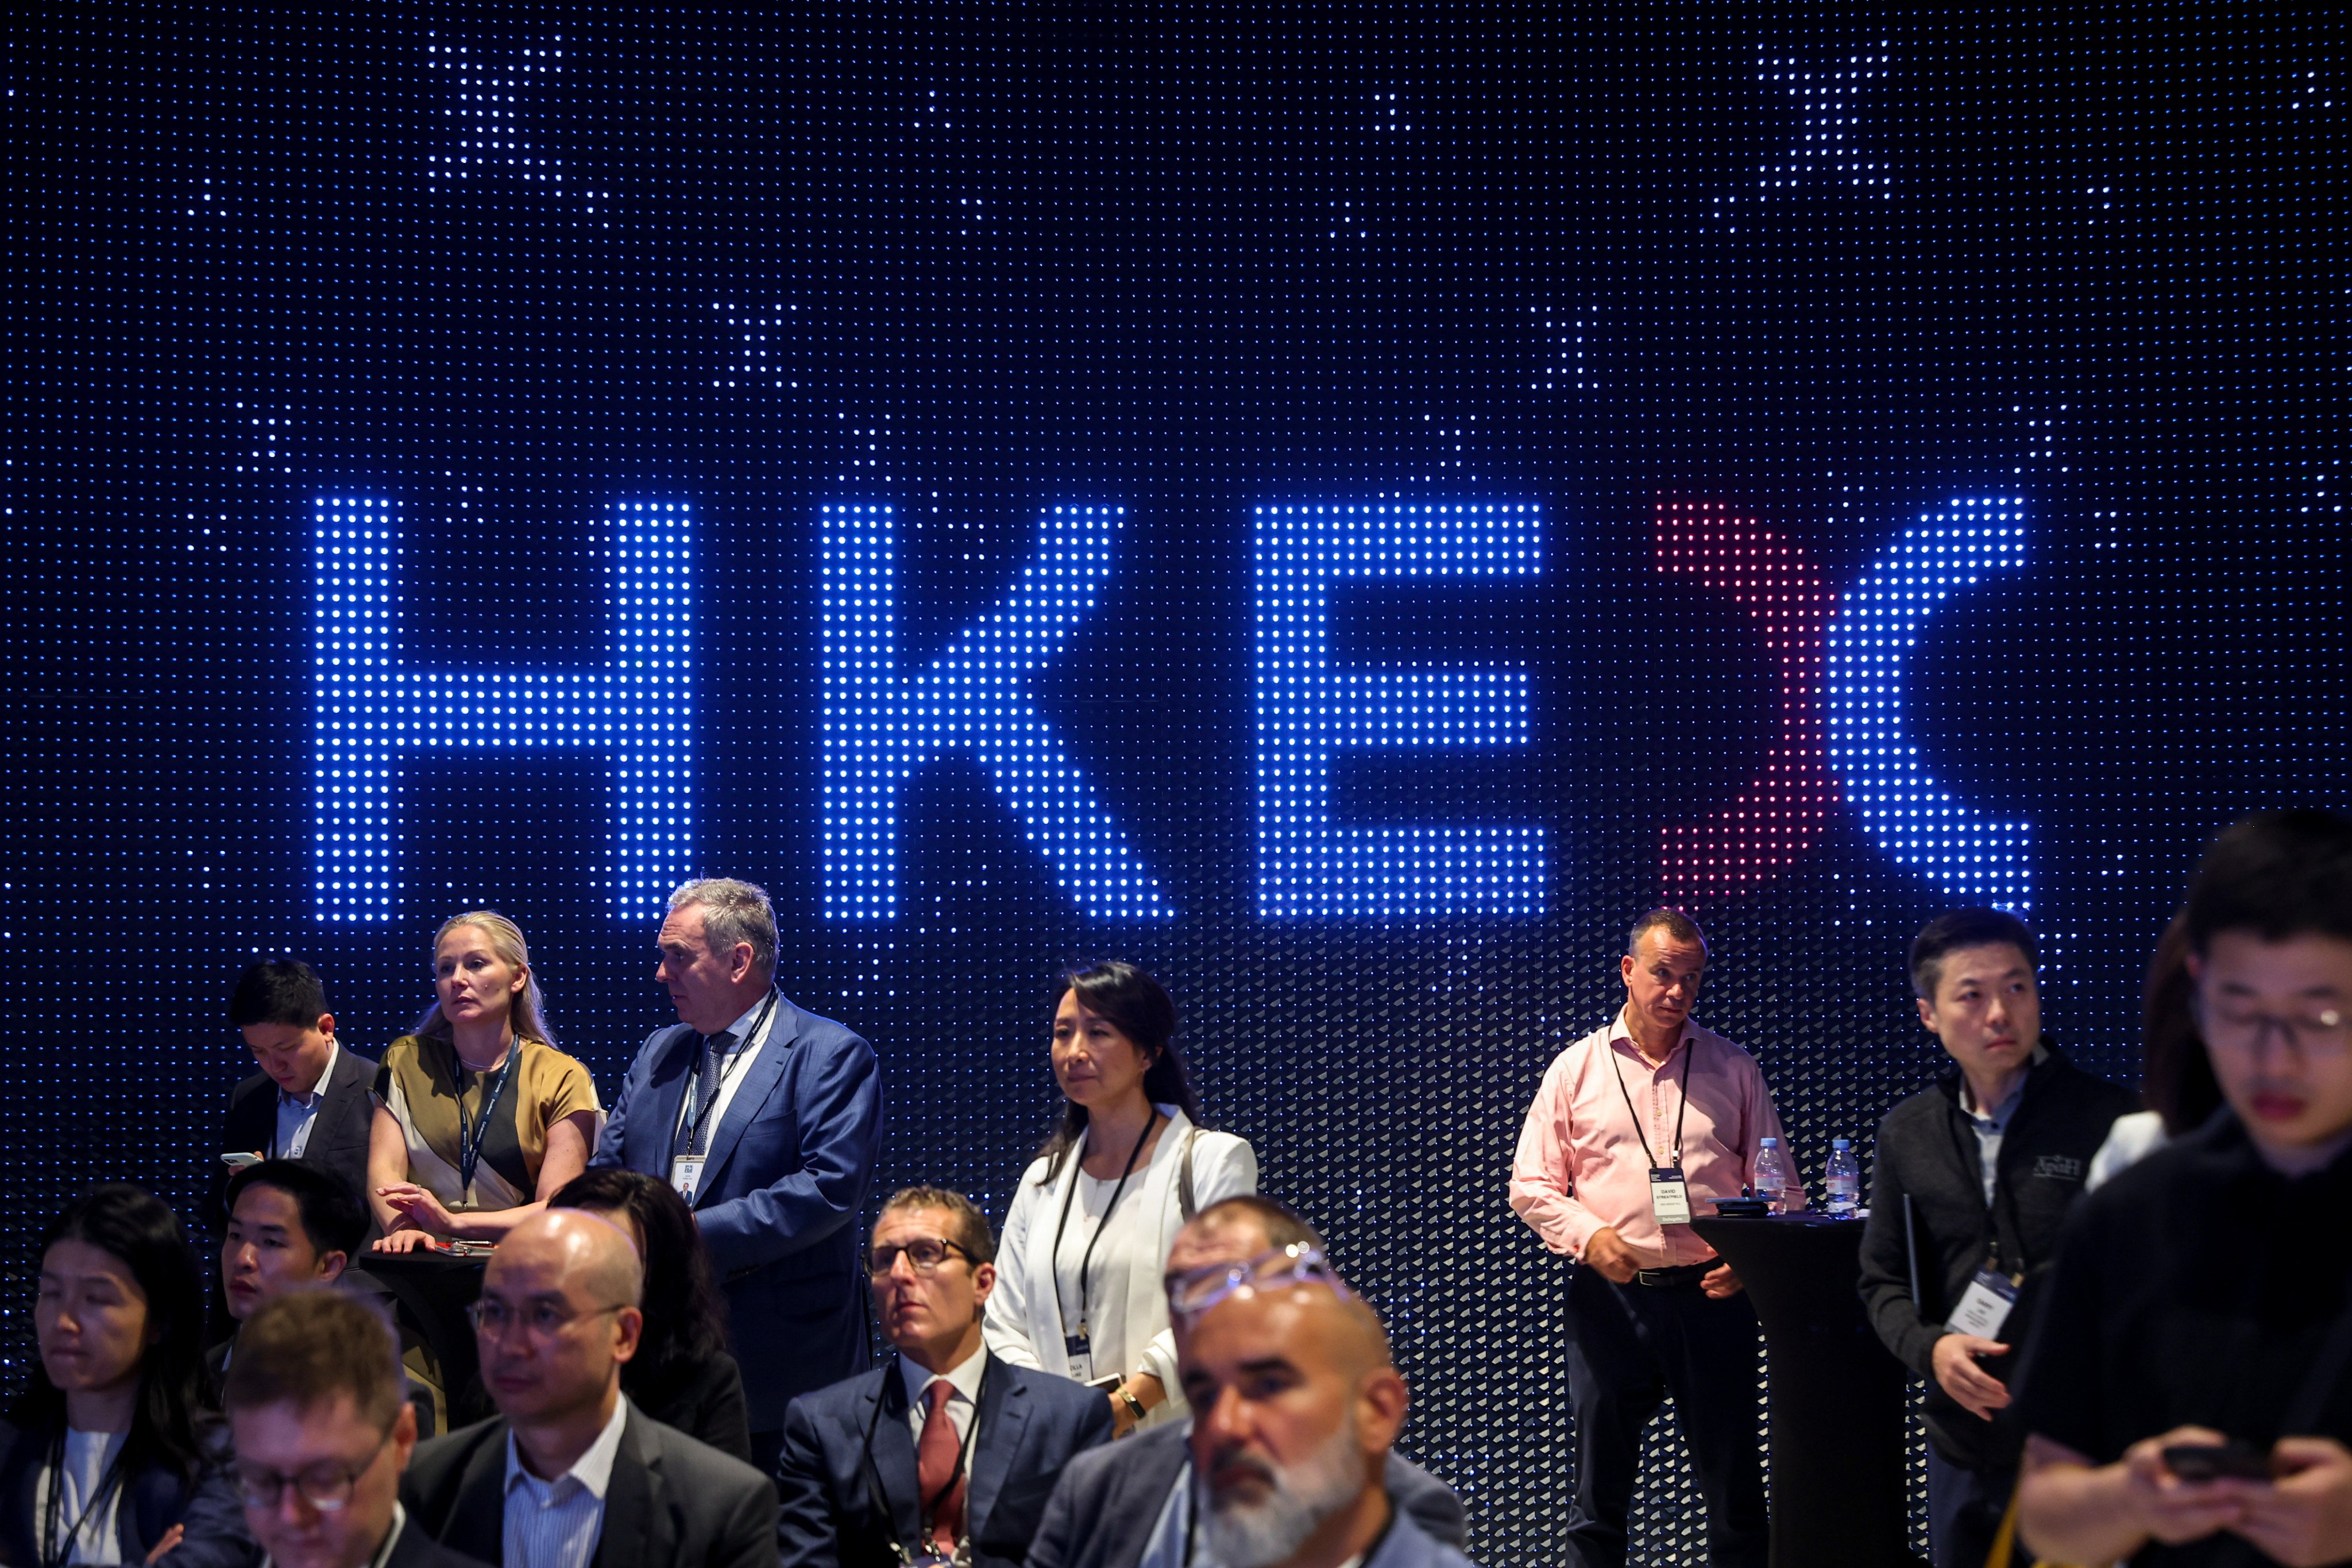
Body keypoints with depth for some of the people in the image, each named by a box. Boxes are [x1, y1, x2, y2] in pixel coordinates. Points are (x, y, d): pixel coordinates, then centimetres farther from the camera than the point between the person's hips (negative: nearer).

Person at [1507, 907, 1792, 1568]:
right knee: (1599, 1489, 5)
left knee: (1734, 1488, 3)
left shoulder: (1733, 1069, 8)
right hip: (1611, 1295, 0)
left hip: (1712, 1294, 0)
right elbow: (1531, 1187, 6)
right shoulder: (1577, 1069, 7)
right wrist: (1588, 1234, -12)